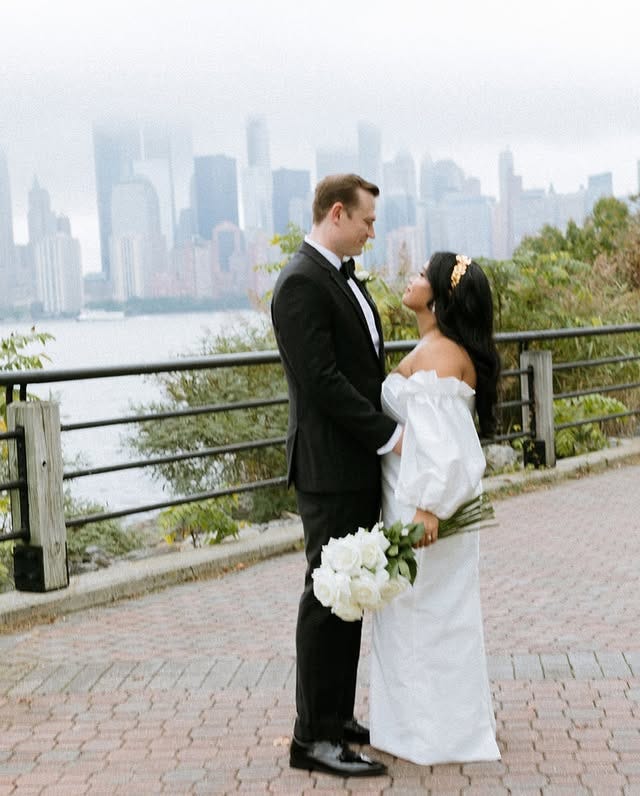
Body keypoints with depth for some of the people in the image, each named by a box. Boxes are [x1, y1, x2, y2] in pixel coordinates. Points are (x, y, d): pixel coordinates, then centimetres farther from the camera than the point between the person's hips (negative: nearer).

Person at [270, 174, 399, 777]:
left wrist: (390, 429, 6)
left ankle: (336, 717, 25)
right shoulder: (301, 283, -16)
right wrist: (389, 434, -17)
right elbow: (322, 380, -21)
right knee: (327, 597, -4)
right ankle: (313, 738, 4)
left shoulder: (342, 278, 16)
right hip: (331, 467, -10)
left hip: (360, 464, 10)